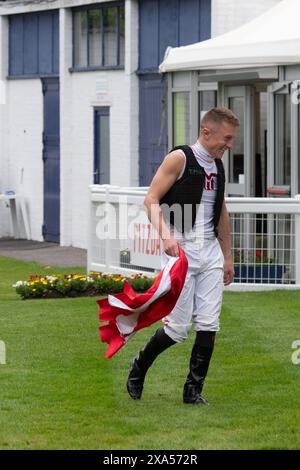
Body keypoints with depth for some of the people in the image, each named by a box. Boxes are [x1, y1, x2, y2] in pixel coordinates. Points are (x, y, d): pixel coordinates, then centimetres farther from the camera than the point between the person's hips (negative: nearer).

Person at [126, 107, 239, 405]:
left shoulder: (218, 166, 13)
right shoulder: (179, 159, -9)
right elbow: (151, 200, -12)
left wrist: (227, 257, 23)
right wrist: (166, 235, -27)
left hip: (210, 251, 6)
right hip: (181, 250, -6)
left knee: (209, 325, 0)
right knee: (178, 327, -5)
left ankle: (193, 390, 9)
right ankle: (139, 367, 20)